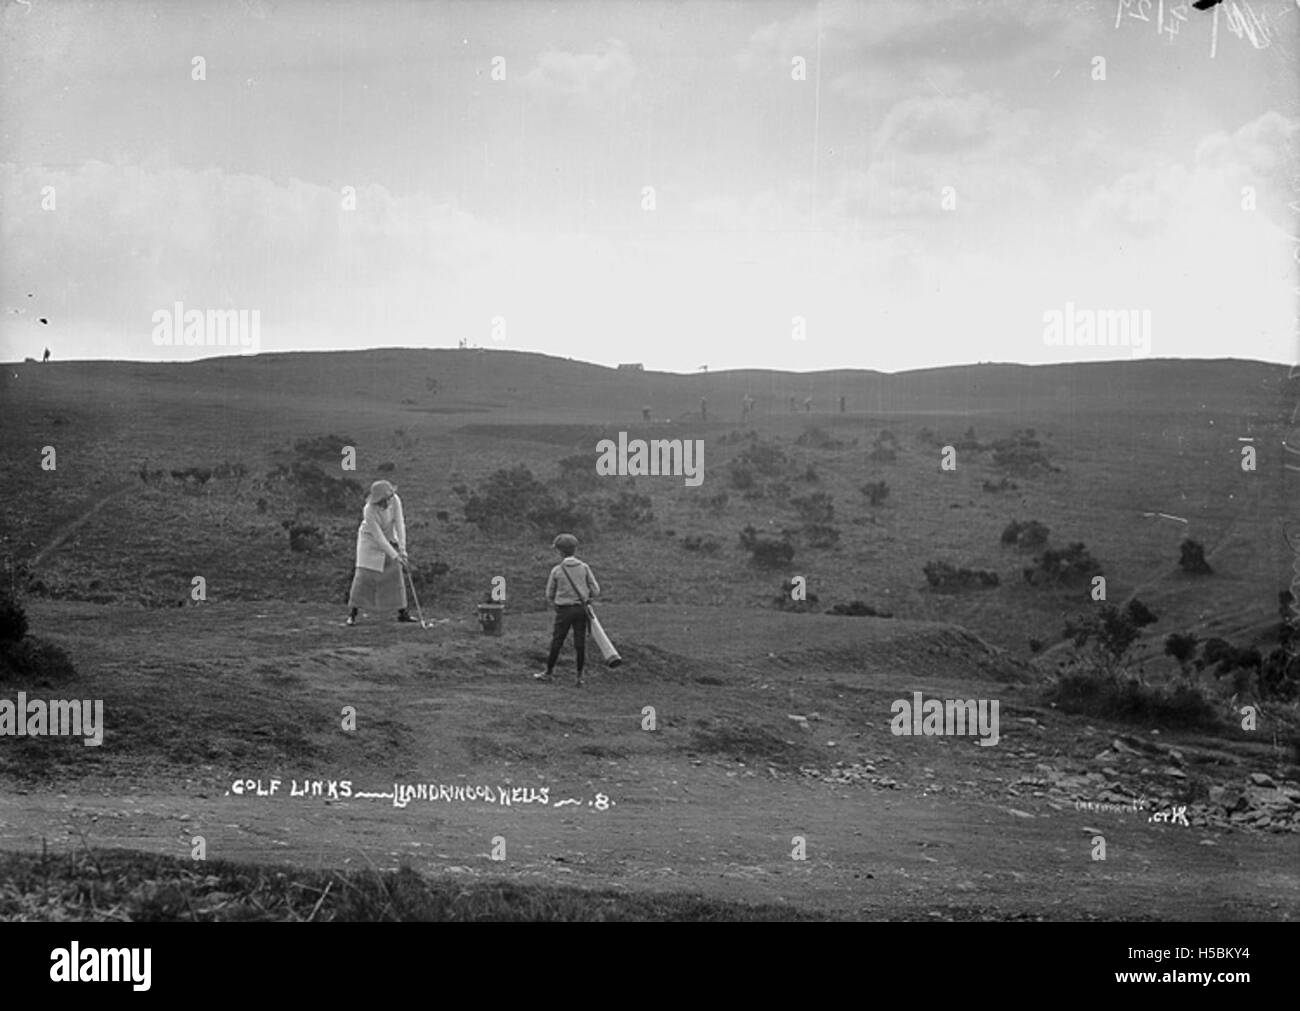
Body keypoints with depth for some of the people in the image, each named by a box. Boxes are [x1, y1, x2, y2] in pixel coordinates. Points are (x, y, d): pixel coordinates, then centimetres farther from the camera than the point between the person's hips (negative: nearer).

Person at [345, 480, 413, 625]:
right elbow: (378, 536, -30)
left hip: (389, 539, 4)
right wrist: (395, 556, -30)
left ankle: (402, 613, 10)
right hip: (370, 541, -4)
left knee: (396, 575, 3)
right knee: (364, 575, -12)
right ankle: (352, 613, -6)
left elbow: (399, 525, -21)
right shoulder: (369, 510, -33)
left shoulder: (395, 500, -23)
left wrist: (402, 550, -27)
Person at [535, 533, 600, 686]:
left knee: (557, 641, 11)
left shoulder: (557, 570, -8)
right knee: (580, 642, 7)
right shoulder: (584, 567, -4)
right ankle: (580, 676, 9)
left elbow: (549, 594, 2)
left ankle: (549, 672, 23)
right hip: (581, 608, 2)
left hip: (564, 610, -2)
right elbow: (595, 591, -3)